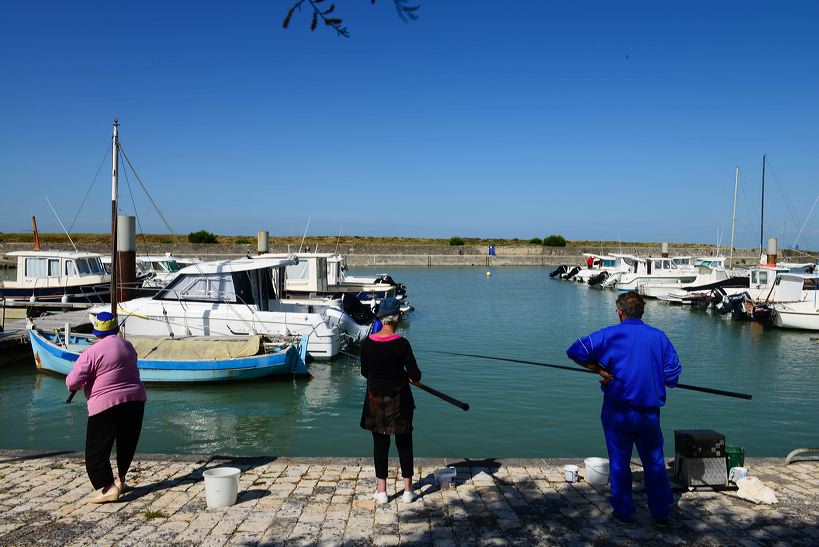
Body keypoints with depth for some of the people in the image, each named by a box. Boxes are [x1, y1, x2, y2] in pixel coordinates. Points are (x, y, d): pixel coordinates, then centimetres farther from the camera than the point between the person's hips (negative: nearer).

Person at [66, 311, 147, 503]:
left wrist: (80, 383, 8)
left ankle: (108, 488, -9)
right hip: (135, 401, 6)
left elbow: (72, 383, -13)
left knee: (96, 452, 2)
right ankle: (121, 480, 32)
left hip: (106, 406, -6)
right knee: (127, 444, 21)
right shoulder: (127, 346, 6)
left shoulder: (91, 353, -12)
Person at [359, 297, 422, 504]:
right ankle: (408, 490, 19)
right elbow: (415, 376, -12)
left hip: (375, 399, 2)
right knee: (404, 443, 12)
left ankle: (381, 491, 19)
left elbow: (364, 372, 5)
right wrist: (410, 377, 11)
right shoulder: (401, 344, -15)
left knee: (380, 444, 12)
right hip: (399, 400, -2)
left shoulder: (367, 343, -7)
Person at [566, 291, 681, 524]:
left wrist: (600, 370, -5)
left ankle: (623, 512, 22)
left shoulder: (609, 335, -8)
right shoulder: (660, 337, -1)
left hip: (618, 413, -2)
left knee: (619, 463, 12)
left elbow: (576, 351, -14)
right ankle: (661, 512, 26)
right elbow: (672, 376, 1)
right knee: (655, 463, 17)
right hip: (650, 413, 2)